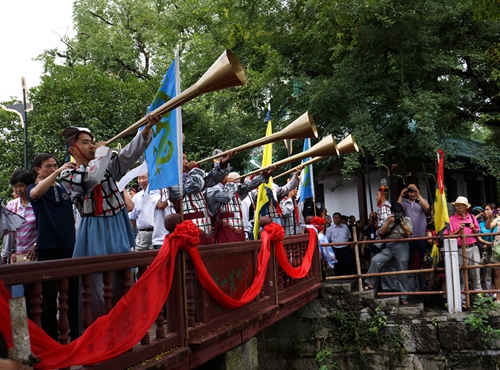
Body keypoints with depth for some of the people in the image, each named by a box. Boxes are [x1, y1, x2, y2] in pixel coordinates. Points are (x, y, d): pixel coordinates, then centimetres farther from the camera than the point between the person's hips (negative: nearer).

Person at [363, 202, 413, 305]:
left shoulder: (407, 220, 11)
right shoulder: (388, 219, 16)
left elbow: (408, 233, -3)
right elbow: (382, 232, 3)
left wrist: (401, 223, -13)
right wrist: (389, 222, -9)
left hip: (401, 246, -2)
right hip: (389, 247, 2)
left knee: (402, 272, -1)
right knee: (375, 260, -20)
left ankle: (404, 296, 8)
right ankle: (370, 283, -9)